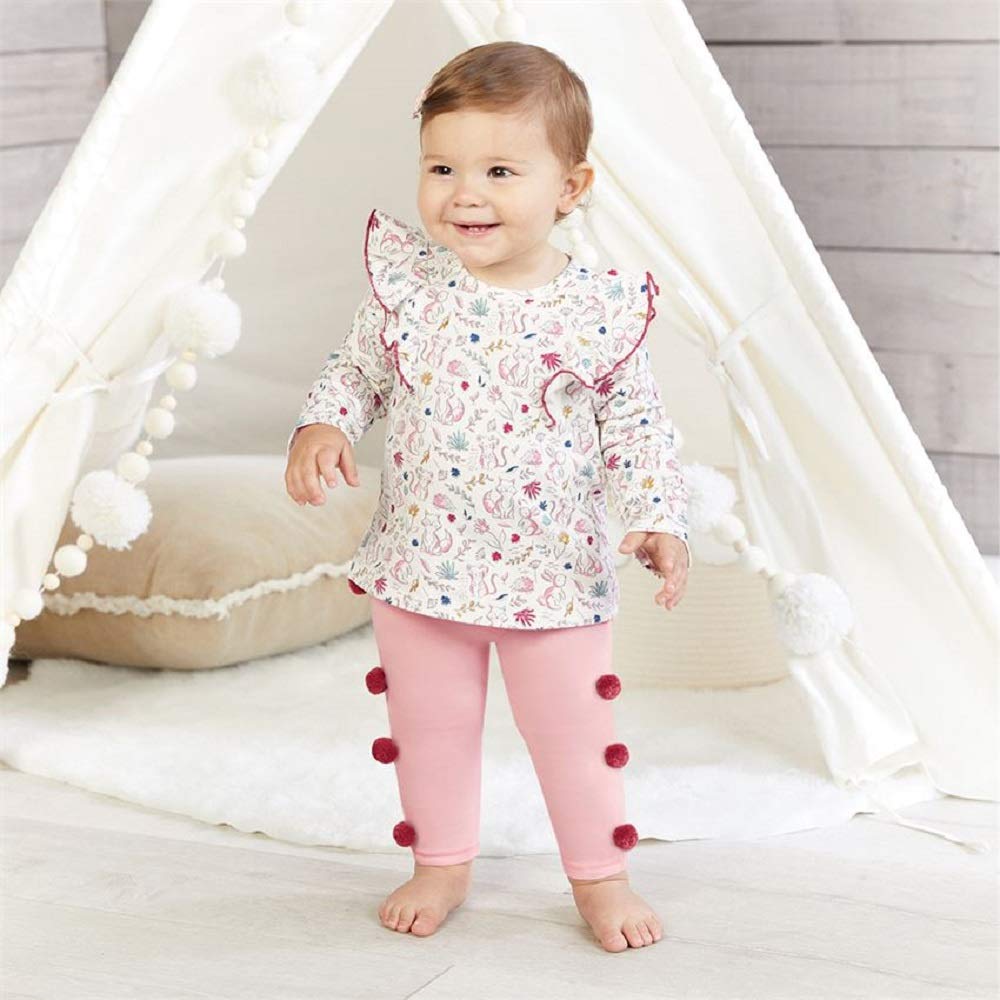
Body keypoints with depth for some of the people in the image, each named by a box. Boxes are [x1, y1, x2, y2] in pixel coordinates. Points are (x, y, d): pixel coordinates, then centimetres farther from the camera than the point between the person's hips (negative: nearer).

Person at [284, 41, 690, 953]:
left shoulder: (598, 309, -12)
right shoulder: (406, 282, -7)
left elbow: (636, 425, -4)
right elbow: (355, 371, 7)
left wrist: (659, 520, -15)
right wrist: (322, 428, -11)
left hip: (552, 571, -2)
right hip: (418, 563, 2)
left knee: (574, 730, 10)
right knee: (429, 728, 16)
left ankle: (600, 875, 30)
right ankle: (441, 864, 37)